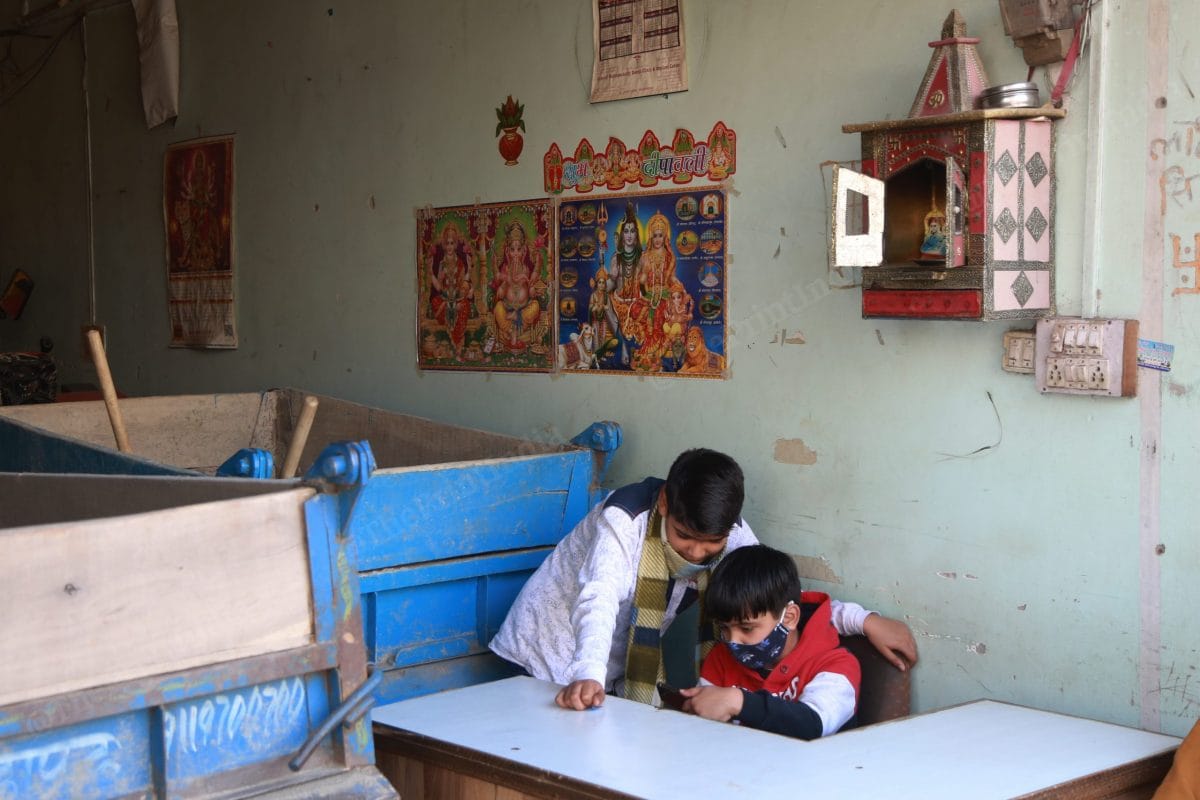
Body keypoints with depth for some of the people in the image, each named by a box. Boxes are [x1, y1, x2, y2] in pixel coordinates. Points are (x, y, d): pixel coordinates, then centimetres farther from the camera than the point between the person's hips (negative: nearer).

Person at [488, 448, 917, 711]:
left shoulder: (730, 537, -13)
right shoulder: (625, 519, -29)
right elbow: (598, 598, -41)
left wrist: (864, 620, -23)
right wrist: (588, 675, -57)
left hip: (616, 678, 5)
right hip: (553, 664, -4)